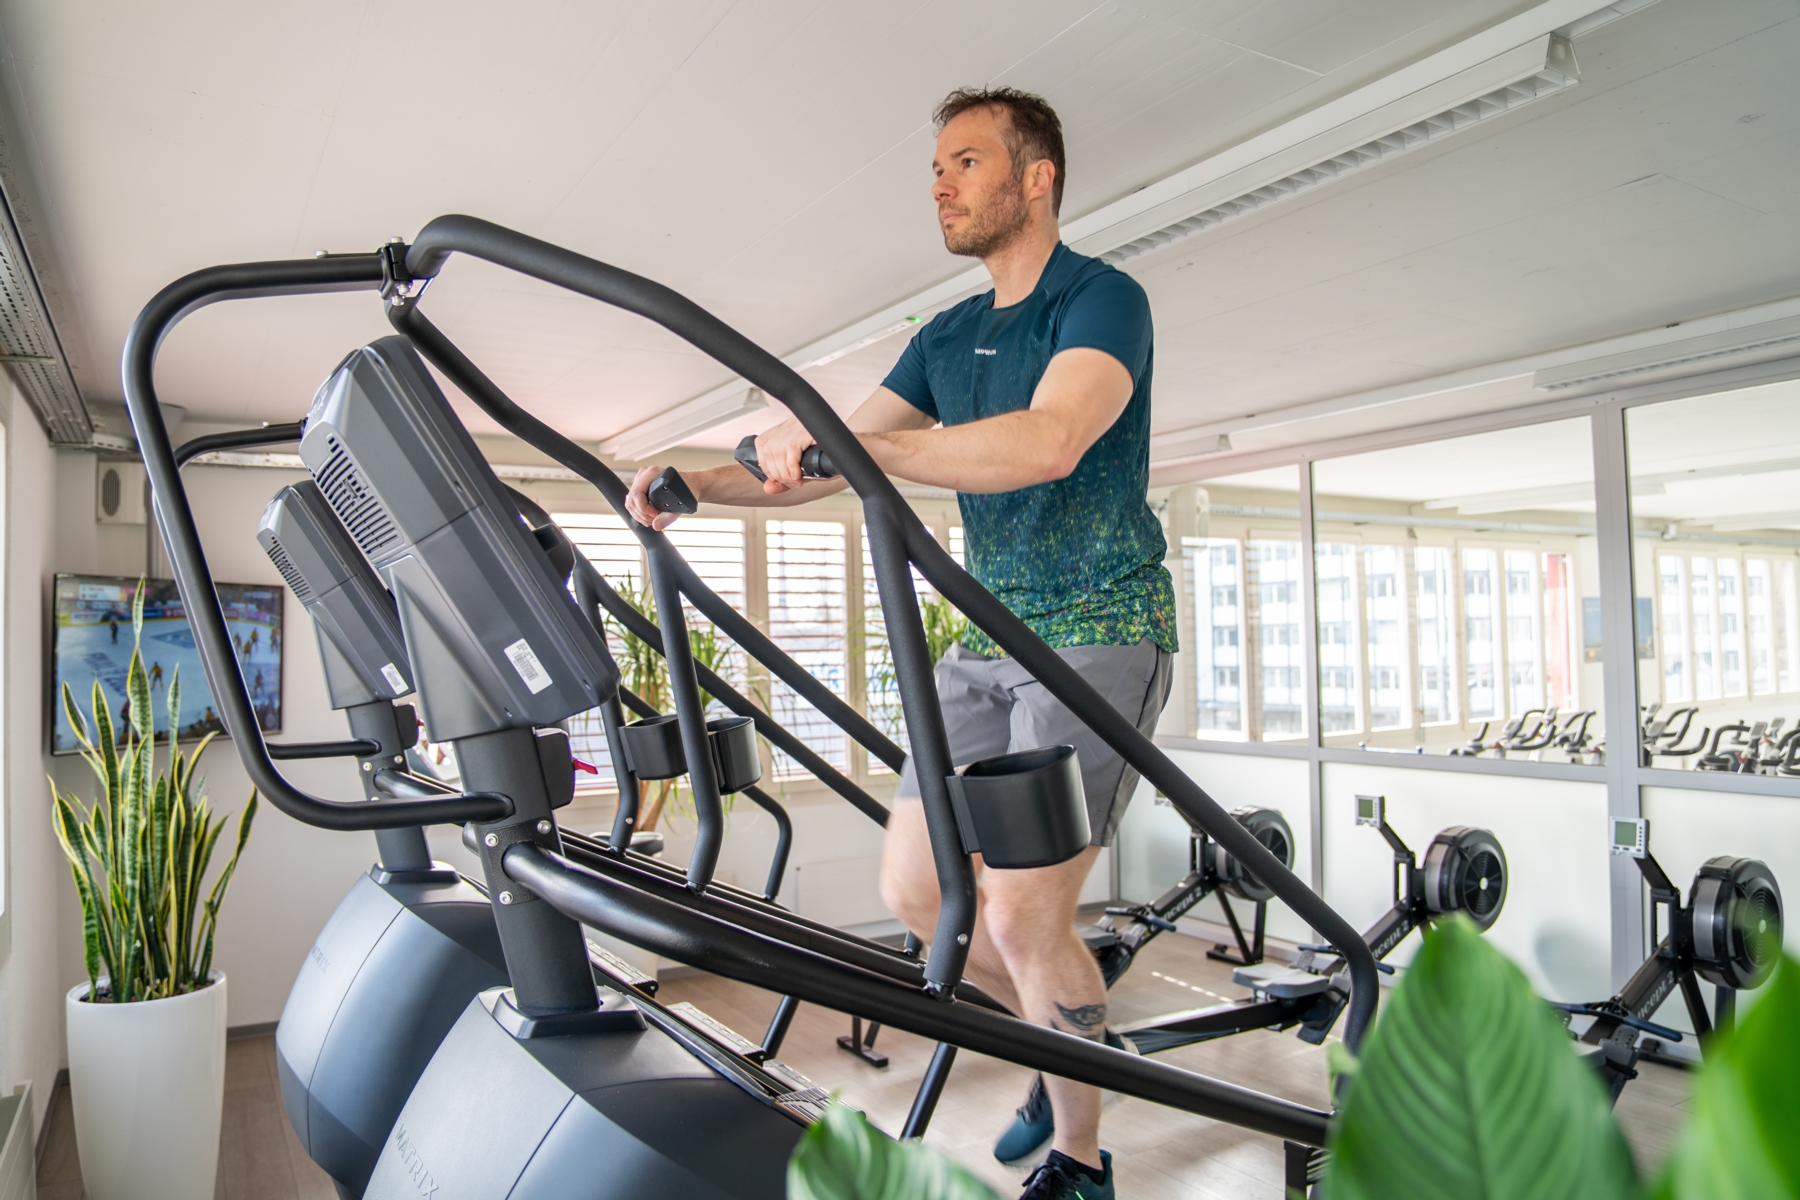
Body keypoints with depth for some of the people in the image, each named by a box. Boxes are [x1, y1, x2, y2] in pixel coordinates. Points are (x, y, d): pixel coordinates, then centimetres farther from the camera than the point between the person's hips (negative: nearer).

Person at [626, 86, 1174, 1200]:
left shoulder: (1103, 299, -9)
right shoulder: (948, 337, 14)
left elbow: (1047, 443, -29)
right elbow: (831, 459, 12)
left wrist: (851, 443, -36)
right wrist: (703, 481, -3)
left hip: (1103, 633, -7)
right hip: (990, 640, 8)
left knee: (1022, 912, -12)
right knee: (915, 885, 7)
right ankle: (1076, 1047, 31)